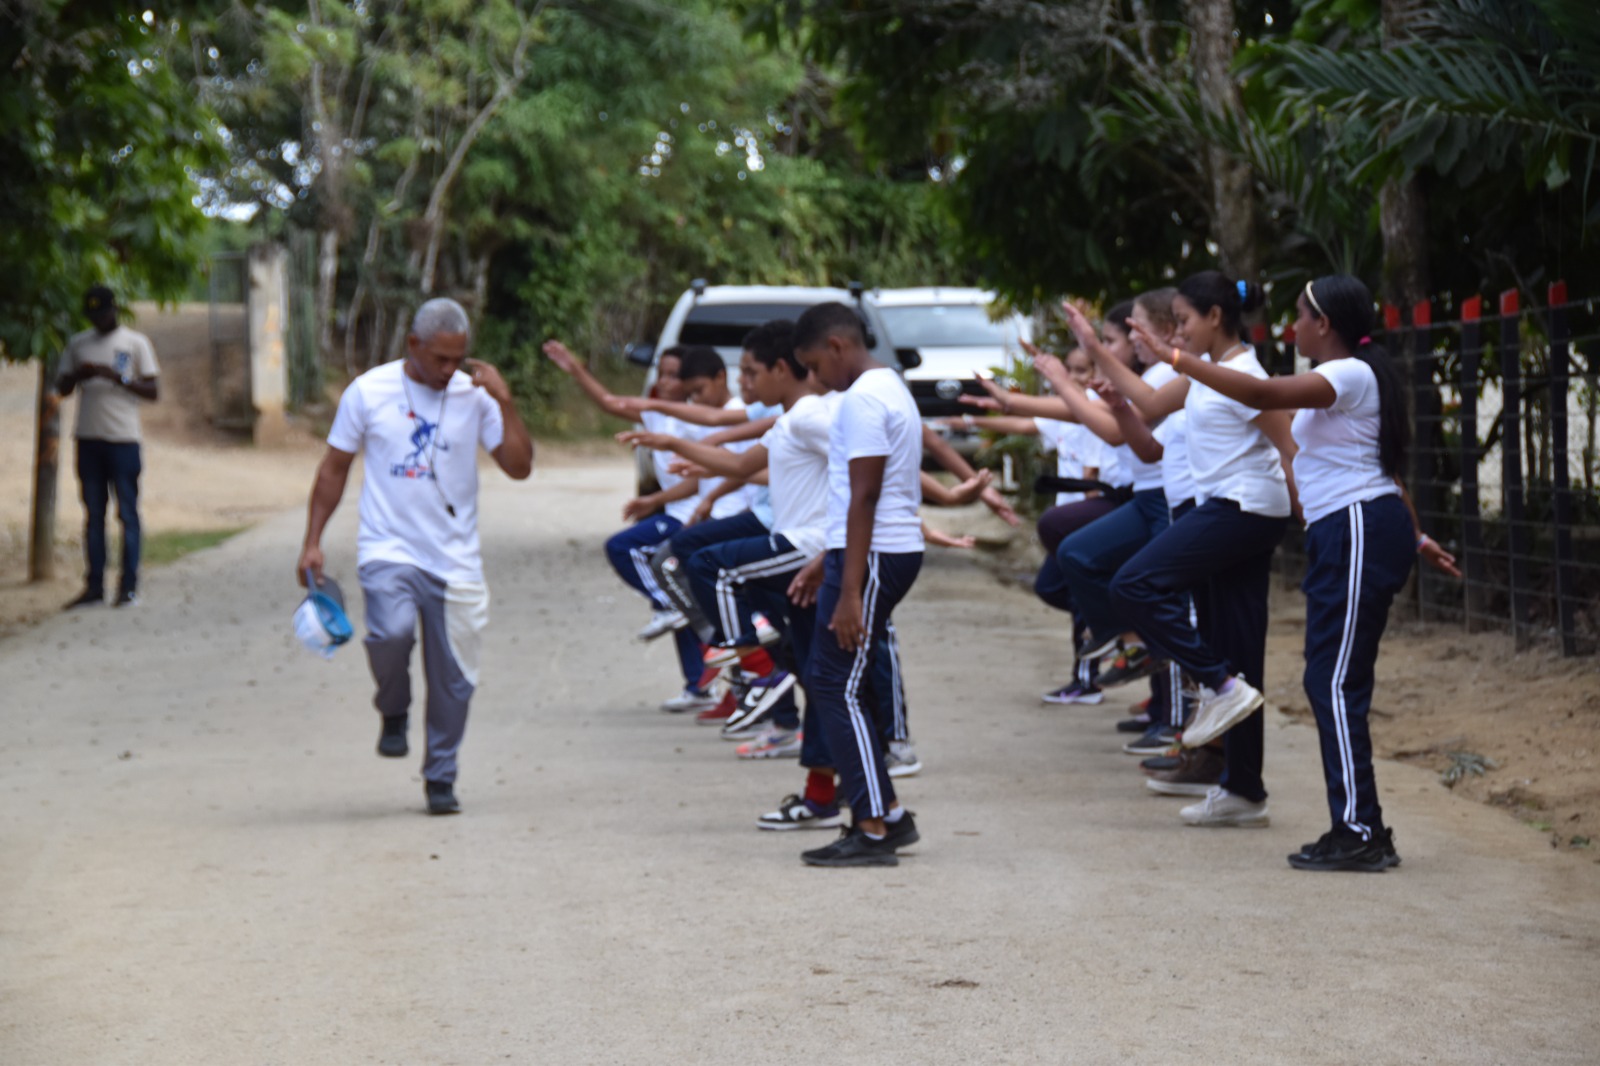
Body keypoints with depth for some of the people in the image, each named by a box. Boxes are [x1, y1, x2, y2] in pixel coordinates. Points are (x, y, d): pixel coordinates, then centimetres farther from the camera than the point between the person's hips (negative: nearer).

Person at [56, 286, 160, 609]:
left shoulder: (136, 343, 2)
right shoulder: (78, 344, 13)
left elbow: (153, 391, -1)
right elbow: (62, 388, 13)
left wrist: (118, 377, -15)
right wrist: (78, 375, -9)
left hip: (124, 439, -4)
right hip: (88, 437, 4)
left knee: (127, 514, -1)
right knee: (93, 515, 5)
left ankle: (129, 586, 2)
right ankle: (94, 586, 7)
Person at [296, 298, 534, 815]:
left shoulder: (475, 396, 3)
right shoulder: (369, 392, 0)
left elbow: (519, 466, -1)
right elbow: (334, 468, 7)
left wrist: (505, 402, -11)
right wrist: (313, 541, 3)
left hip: (455, 559, 2)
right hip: (388, 549, -2)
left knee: (454, 679, 2)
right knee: (392, 631, -29)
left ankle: (440, 777, 21)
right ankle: (394, 713, 2)